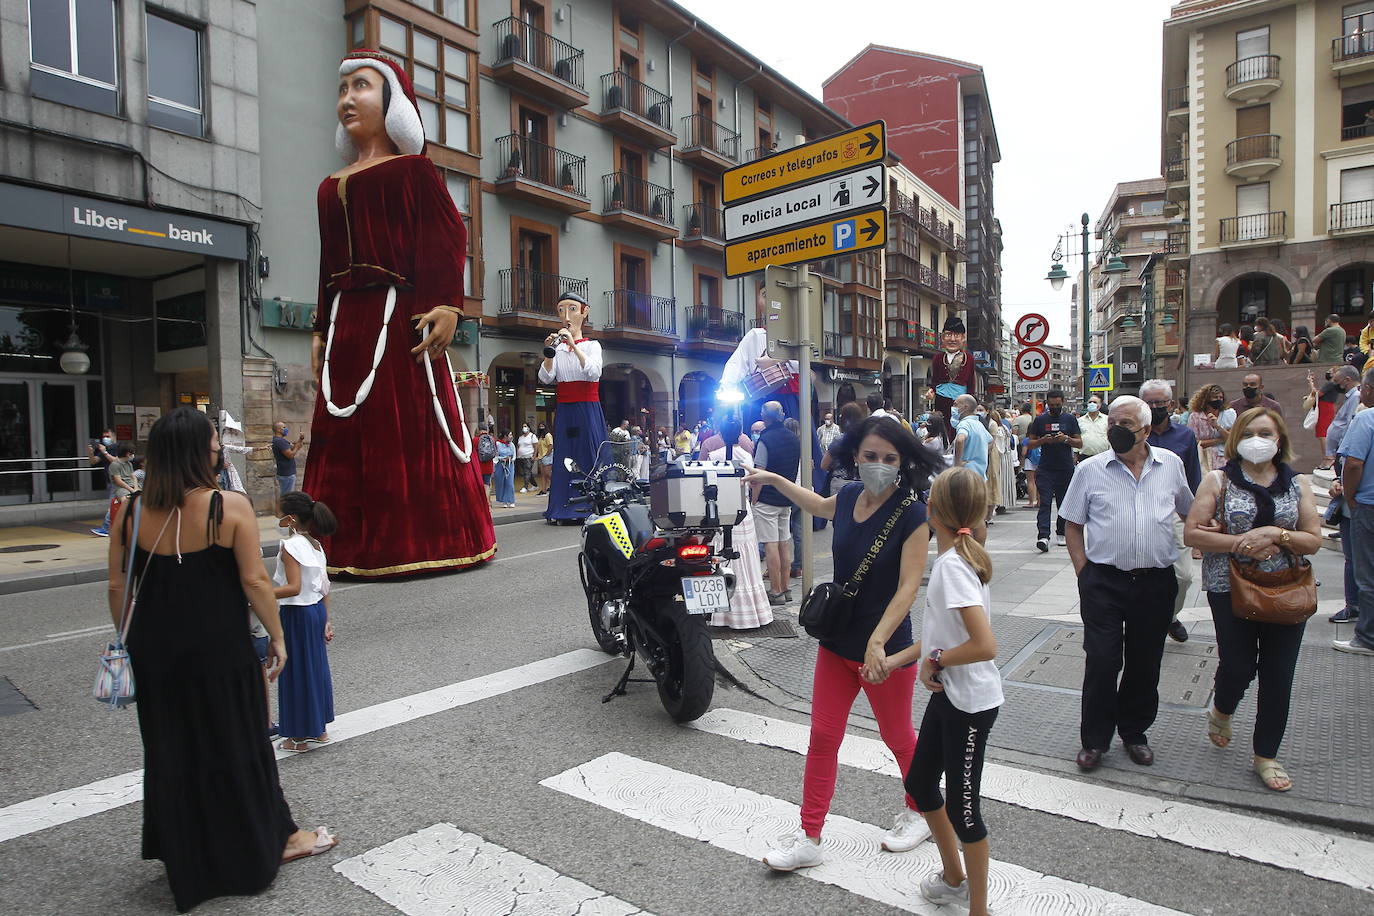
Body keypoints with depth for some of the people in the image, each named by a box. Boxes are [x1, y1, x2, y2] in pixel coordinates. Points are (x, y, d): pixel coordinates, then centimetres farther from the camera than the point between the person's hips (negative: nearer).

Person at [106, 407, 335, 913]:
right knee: (235, 743, 13)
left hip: (155, 648, 4)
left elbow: (117, 587, 2)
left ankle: (186, 859, 37)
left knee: (171, 748, 19)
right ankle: (273, 840, 31)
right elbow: (254, 580, -15)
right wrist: (277, 635, -4)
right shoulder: (230, 506, -16)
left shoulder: (130, 511, -4)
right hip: (219, 647, -4)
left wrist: (128, 640, 16)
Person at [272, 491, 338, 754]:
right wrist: (326, 620, 15)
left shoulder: (289, 546, -17)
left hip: (296, 614, -8)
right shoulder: (315, 545, 7)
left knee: (296, 672, 4)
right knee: (315, 668, 17)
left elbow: (294, 588, -24)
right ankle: (319, 730, 28)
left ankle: (302, 737, 15)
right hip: (317, 610, 8)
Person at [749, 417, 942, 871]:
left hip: (885, 649, -5)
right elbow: (822, 507, 24)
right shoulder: (851, 495, -1)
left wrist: (877, 642, -35)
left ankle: (919, 811, 45)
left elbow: (907, 587, -24)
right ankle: (809, 838, 22)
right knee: (823, 737, 9)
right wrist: (774, 480, 25)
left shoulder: (912, 516, -19)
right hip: (837, 642, 6)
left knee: (898, 737, 16)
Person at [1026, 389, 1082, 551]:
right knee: (1045, 503, -10)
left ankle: (1061, 533, 26)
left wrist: (1066, 439, -13)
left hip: (1066, 469, 1)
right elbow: (1030, 443, 8)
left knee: (1064, 503, 10)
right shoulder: (1040, 420, 6)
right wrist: (1043, 440, -12)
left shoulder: (1070, 419, 7)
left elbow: (1080, 443, 6)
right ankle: (1043, 536, -18)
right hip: (1045, 469, -1)